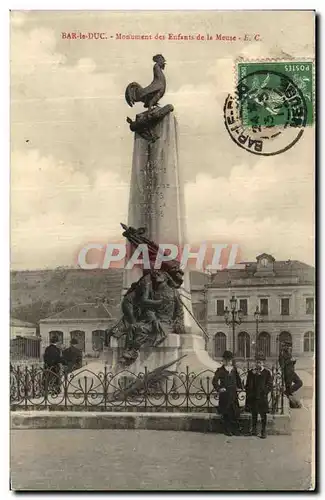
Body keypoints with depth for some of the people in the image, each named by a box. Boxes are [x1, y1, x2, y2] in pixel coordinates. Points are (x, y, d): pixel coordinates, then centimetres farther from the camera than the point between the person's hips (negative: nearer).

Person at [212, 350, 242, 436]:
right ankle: (227, 430, 13)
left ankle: (236, 430, 12)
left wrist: (239, 387, 11)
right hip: (224, 395, -4)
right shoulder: (220, 370, -5)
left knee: (235, 413, 2)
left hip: (233, 394, 4)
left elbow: (238, 379, 22)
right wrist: (218, 389, -18)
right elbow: (214, 381, -13)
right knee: (226, 413, 2)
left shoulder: (234, 369, 9)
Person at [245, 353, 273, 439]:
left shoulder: (267, 372, -1)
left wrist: (264, 392, -14)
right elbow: (247, 385, 11)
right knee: (254, 414, 11)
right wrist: (248, 394, 2)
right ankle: (254, 430, 22)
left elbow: (270, 385, -2)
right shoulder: (251, 372, 8)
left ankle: (263, 431, 12)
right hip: (252, 397, 3)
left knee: (263, 414, 3)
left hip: (262, 397, -3)